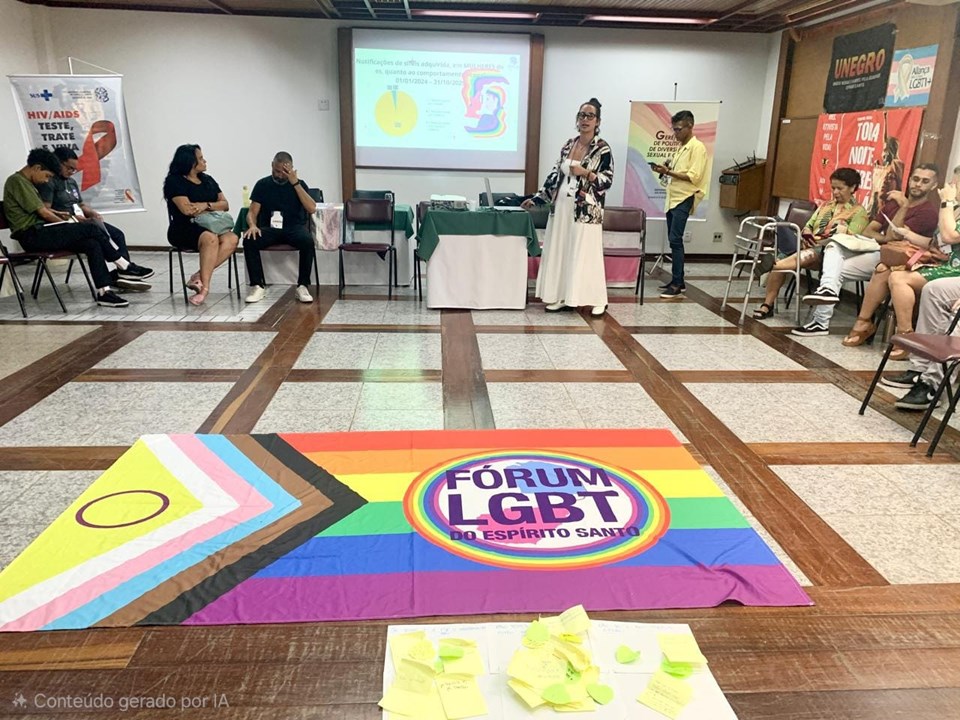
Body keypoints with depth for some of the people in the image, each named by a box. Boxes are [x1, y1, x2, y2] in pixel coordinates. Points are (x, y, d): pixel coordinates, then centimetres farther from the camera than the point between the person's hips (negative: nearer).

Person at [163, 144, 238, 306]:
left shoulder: (208, 180, 20)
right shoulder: (174, 181, 0)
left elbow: (225, 205, 10)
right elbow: (187, 209, -12)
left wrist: (206, 205, -11)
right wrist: (213, 208, 1)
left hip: (210, 226, 6)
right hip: (184, 230, -5)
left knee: (232, 239, -28)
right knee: (211, 238, -38)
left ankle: (199, 277, -35)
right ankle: (205, 286, -39)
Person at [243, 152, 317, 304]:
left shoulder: (299, 184, 6)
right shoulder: (262, 184, 7)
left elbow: (312, 209, -9)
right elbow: (252, 212, 5)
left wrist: (295, 183, -13)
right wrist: (252, 225, -20)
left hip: (294, 228, -1)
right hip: (270, 229, 1)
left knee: (308, 240, -35)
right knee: (249, 240, -29)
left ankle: (302, 286, -25)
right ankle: (258, 286, -21)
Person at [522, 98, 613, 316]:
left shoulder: (602, 149, -5)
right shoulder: (569, 144, 11)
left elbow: (607, 181, -6)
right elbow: (555, 175, 13)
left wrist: (586, 173, -20)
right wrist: (537, 198, 9)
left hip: (586, 210, -6)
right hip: (562, 207, 6)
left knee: (585, 254, -3)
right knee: (559, 252, 6)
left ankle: (598, 300, 8)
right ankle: (561, 297, 16)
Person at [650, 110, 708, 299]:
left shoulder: (697, 148, -9)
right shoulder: (680, 147, 18)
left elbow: (693, 176, -17)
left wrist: (668, 172, -18)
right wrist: (665, 170, 3)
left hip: (684, 199, -9)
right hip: (673, 198, 9)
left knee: (675, 240, -14)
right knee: (673, 240, 9)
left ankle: (677, 284, -11)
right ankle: (678, 281, 15)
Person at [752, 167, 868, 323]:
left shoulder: (858, 211, 5)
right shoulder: (825, 206, 26)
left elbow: (851, 240, -7)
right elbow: (808, 226, 20)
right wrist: (806, 236, -5)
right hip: (809, 248, 5)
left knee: (809, 255, -40)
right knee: (782, 258, -24)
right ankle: (767, 304, -26)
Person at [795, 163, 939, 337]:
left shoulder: (929, 212, -5)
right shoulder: (894, 202, 20)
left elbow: (893, 236, -15)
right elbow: (868, 231, 11)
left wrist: (904, 206, -16)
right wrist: (885, 238, -9)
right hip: (874, 249, 7)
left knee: (837, 271, -22)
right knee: (833, 245, -13)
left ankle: (821, 322, -22)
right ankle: (828, 288, -33)